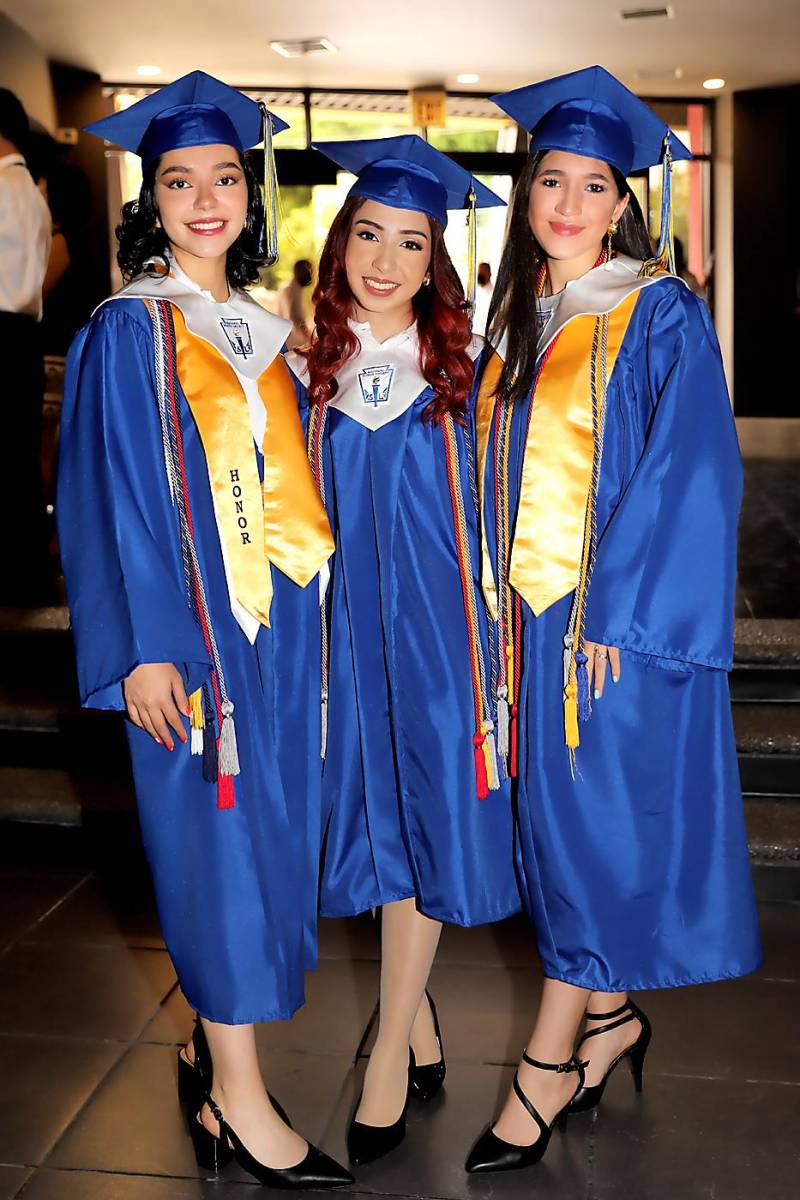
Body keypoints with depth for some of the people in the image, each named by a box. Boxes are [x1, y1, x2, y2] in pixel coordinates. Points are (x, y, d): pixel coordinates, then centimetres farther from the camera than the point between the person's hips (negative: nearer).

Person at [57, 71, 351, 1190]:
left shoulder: (267, 333, 14)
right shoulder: (127, 332, -3)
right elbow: (110, 499, -8)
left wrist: (306, 610, 10)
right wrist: (144, 648, -15)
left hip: (279, 625, 6)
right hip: (192, 624, -6)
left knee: (270, 834, 9)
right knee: (215, 836, -2)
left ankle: (216, 1049, 26)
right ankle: (238, 1088, 11)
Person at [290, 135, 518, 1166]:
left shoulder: (461, 373, 1)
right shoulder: (308, 373, 4)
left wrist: (492, 626, -1)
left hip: (438, 618, -1)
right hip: (349, 621, 2)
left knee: (425, 816, -1)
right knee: (374, 813, 7)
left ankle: (390, 1056, 11)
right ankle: (420, 1031, 25)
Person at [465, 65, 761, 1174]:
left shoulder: (661, 316, -7)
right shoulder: (517, 322, 13)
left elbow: (689, 472, -14)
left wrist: (616, 614, -18)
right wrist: (507, 601, 8)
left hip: (622, 618, -7)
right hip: (533, 612, 7)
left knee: (601, 823, -1)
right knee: (558, 822, 12)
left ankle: (547, 1064, 10)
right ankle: (610, 1013, 29)